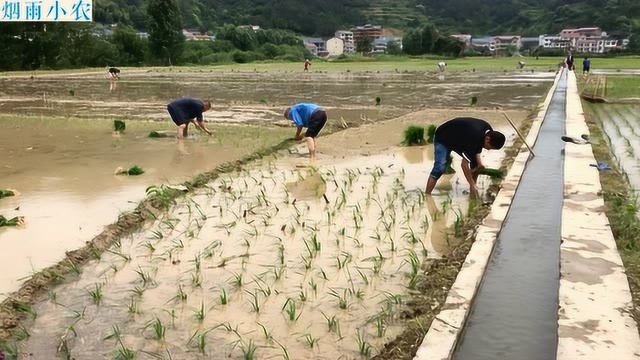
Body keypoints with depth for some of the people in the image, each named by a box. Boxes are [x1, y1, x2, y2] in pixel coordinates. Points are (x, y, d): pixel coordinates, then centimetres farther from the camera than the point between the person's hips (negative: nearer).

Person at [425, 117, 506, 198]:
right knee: (440, 167, -25)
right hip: (442, 138, -9)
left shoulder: (488, 131, -15)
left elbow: (477, 147, 4)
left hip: (459, 137, 9)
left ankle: (473, 193, 10)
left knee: (476, 163, 0)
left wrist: (479, 162, -13)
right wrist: (472, 184, -29)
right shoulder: (473, 138, -40)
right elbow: (464, 164, -35)